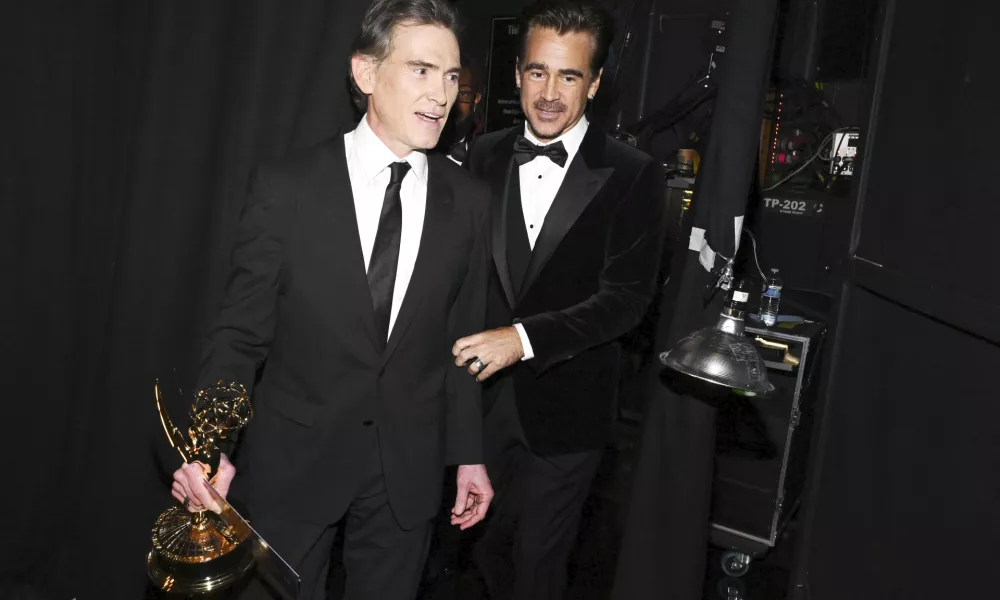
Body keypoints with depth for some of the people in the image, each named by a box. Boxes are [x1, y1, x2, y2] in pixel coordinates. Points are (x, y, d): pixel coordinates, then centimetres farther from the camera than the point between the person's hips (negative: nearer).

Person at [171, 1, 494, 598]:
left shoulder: (468, 201, -2)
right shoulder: (286, 186, -9)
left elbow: (462, 340, 3)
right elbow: (242, 330, -6)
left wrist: (468, 455, 6)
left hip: (408, 469, 2)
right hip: (291, 460, -1)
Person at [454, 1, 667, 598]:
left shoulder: (632, 175, -9)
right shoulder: (486, 156, 2)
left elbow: (627, 298, -14)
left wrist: (525, 338, -24)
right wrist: (471, 344, -10)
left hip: (564, 407, -3)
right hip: (482, 395, 3)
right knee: (486, 549, 21)